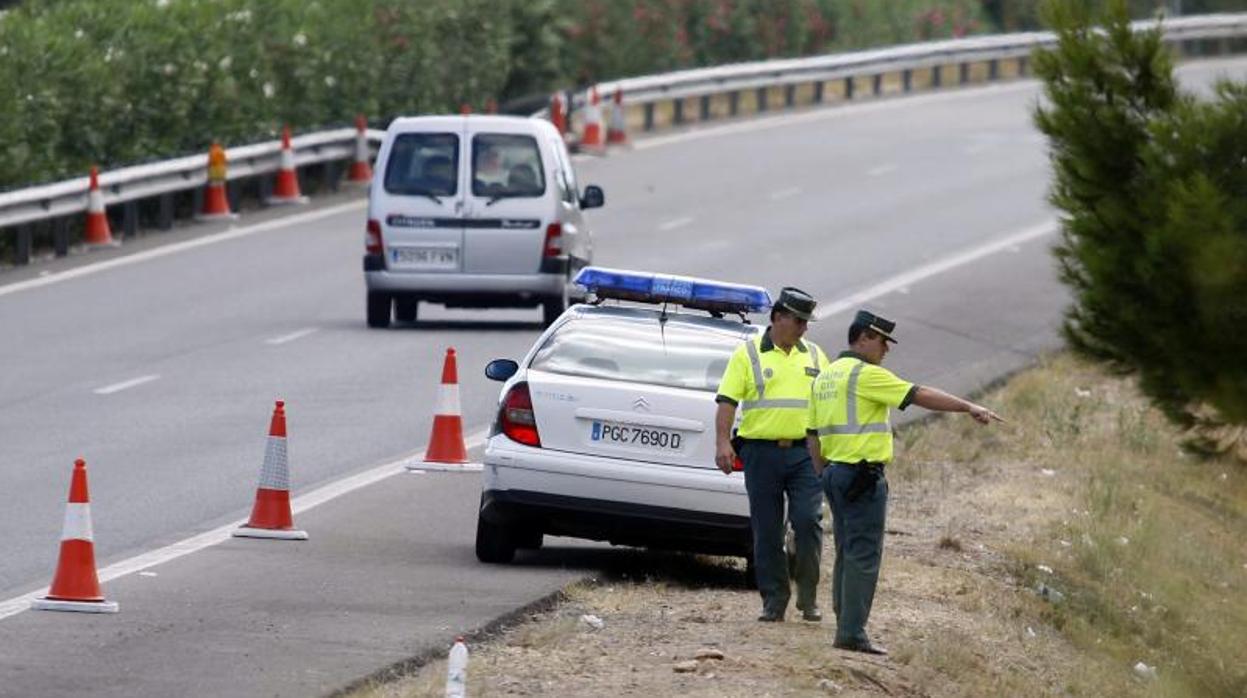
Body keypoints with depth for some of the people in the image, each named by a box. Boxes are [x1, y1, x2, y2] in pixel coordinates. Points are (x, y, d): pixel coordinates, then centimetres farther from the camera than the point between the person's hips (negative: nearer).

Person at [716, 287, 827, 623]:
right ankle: (774, 601, 10)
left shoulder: (814, 356, 14)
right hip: (761, 453, -2)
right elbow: (727, 401, -3)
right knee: (766, 531, 2)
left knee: (808, 521, -11)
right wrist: (722, 442, -15)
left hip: (804, 453, 2)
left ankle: (808, 597, 1)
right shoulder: (748, 354, 3)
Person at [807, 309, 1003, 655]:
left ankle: (845, 627, 15)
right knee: (864, 555, -8)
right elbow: (920, 396, -14)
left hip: (835, 473, 9)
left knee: (848, 554, 14)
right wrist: (970, 408, -12)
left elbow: (812, 434, 18)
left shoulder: (825, 377, 16)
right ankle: (852, 632, -11)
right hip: (863, 475, -9)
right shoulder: (866, 374, -11)